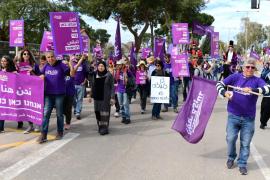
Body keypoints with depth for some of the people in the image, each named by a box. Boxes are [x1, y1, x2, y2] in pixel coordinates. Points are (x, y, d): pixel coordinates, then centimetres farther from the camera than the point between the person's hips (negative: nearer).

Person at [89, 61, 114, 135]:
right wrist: (91, 96, 13)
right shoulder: (95, 75, 9)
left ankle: (104, 128, 0)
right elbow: (93, 86, 15)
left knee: (105, 112, -5)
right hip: (97, 97, 5)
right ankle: (100, 127, 18)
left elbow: (112, 87, -6)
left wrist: (112, 97, -12)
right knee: (98, 112, 6)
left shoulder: (109, 75, -4)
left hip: (106, 97, -4)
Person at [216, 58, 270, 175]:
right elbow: (219, 84, -1)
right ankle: (231, 158, 30)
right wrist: (224, 92, -22)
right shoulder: (235, 77, 1)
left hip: (249, 118, 0)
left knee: (245, 143, 7)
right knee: (231, 139, 4)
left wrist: (252, 90, -35)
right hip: (233, 115, 0)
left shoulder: (257, 80, -1)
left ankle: (242, 164, 24)